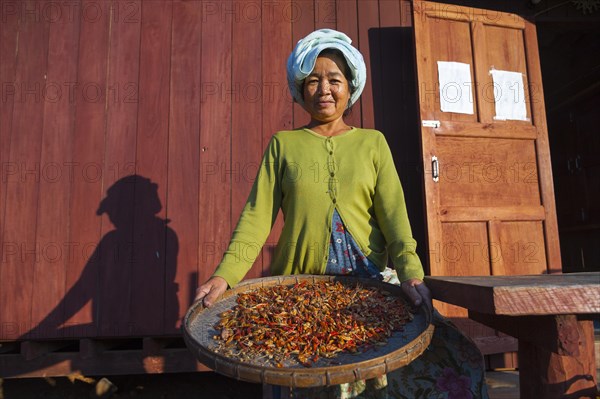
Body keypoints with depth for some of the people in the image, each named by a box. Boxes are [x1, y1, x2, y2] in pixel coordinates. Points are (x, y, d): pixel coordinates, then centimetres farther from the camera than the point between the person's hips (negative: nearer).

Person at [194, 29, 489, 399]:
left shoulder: (373, 143, 9)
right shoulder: (283, 144, 7)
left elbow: (394, 214, -1)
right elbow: (257, 216, -1)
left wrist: (410, 272, -17)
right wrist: (225, 275, -14)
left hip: (369, 283, 2)